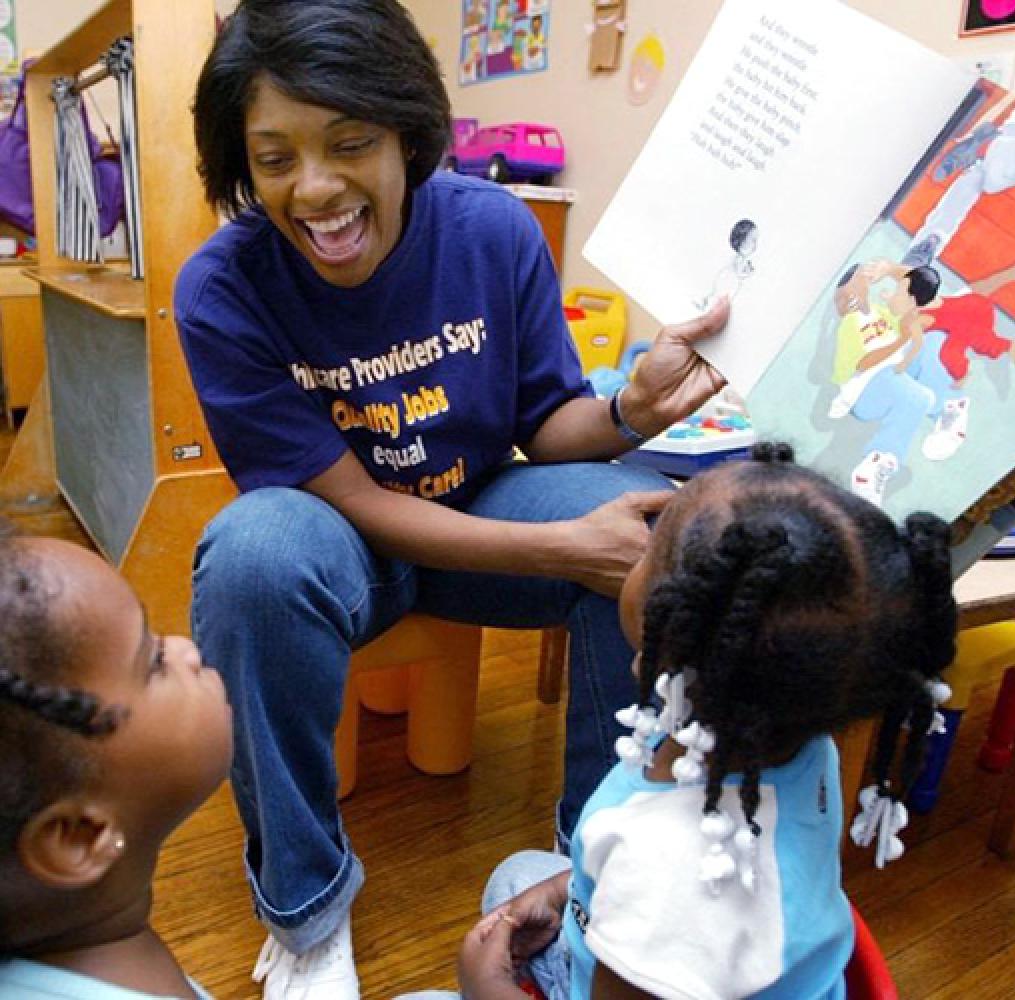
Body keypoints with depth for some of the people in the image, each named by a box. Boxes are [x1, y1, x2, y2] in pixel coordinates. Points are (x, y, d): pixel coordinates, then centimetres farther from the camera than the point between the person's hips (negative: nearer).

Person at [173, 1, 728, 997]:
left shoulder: (496, 228, -13)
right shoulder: (222, 290, -20)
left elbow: (548, 426, -4)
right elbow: (355, 503, -20)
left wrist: (631, 411, -27)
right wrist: (561, 549, -27)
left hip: (487, 502, 3)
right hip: (339, 532, -2)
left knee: (657, 522, -24)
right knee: (254, 556, -36)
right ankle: (302, 903, -9)